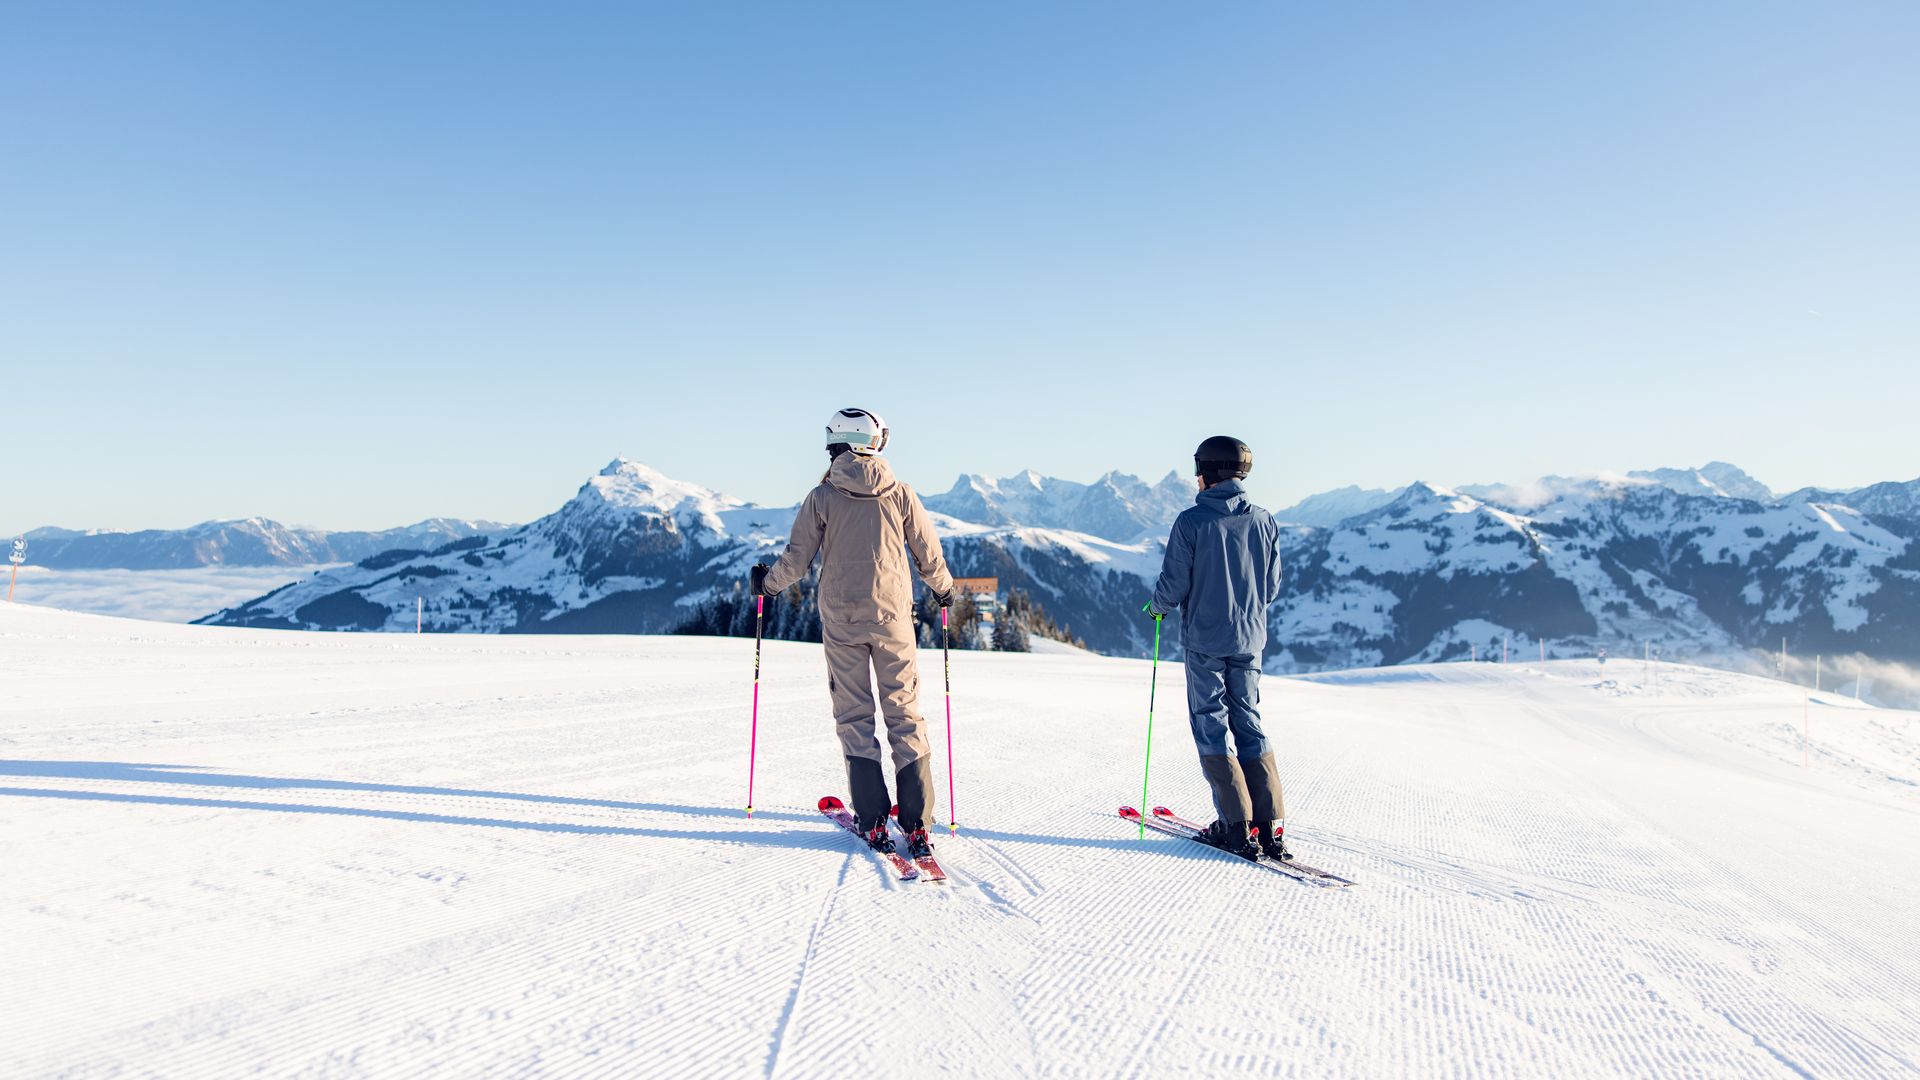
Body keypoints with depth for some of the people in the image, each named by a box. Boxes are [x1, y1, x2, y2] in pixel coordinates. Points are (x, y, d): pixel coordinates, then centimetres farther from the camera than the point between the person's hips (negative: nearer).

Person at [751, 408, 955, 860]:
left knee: (854, 717, 8)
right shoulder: (901, 494, 2)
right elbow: (929, 557, 6)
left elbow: (796, 559, 0)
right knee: (904, 715, 5)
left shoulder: (822, 497, -1)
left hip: (840, 619, 0)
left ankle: (873, 822, 5)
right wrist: (943, 589, 27)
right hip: (892, 617, 1)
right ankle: (916, 825, 2)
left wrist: (765, 582, 20)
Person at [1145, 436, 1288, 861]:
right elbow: (1272, 589, 8)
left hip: (1205, 639, -5)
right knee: (1248, 723, 12)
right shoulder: (1263, 521, 2)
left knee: (1211, 727, 3)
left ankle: (1236, 826, 0)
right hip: (1249, 639, 5)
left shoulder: (1192, 521, -12)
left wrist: (1157, 606, 11)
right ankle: (1270, 827, 10)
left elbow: (1174, 583, -10)